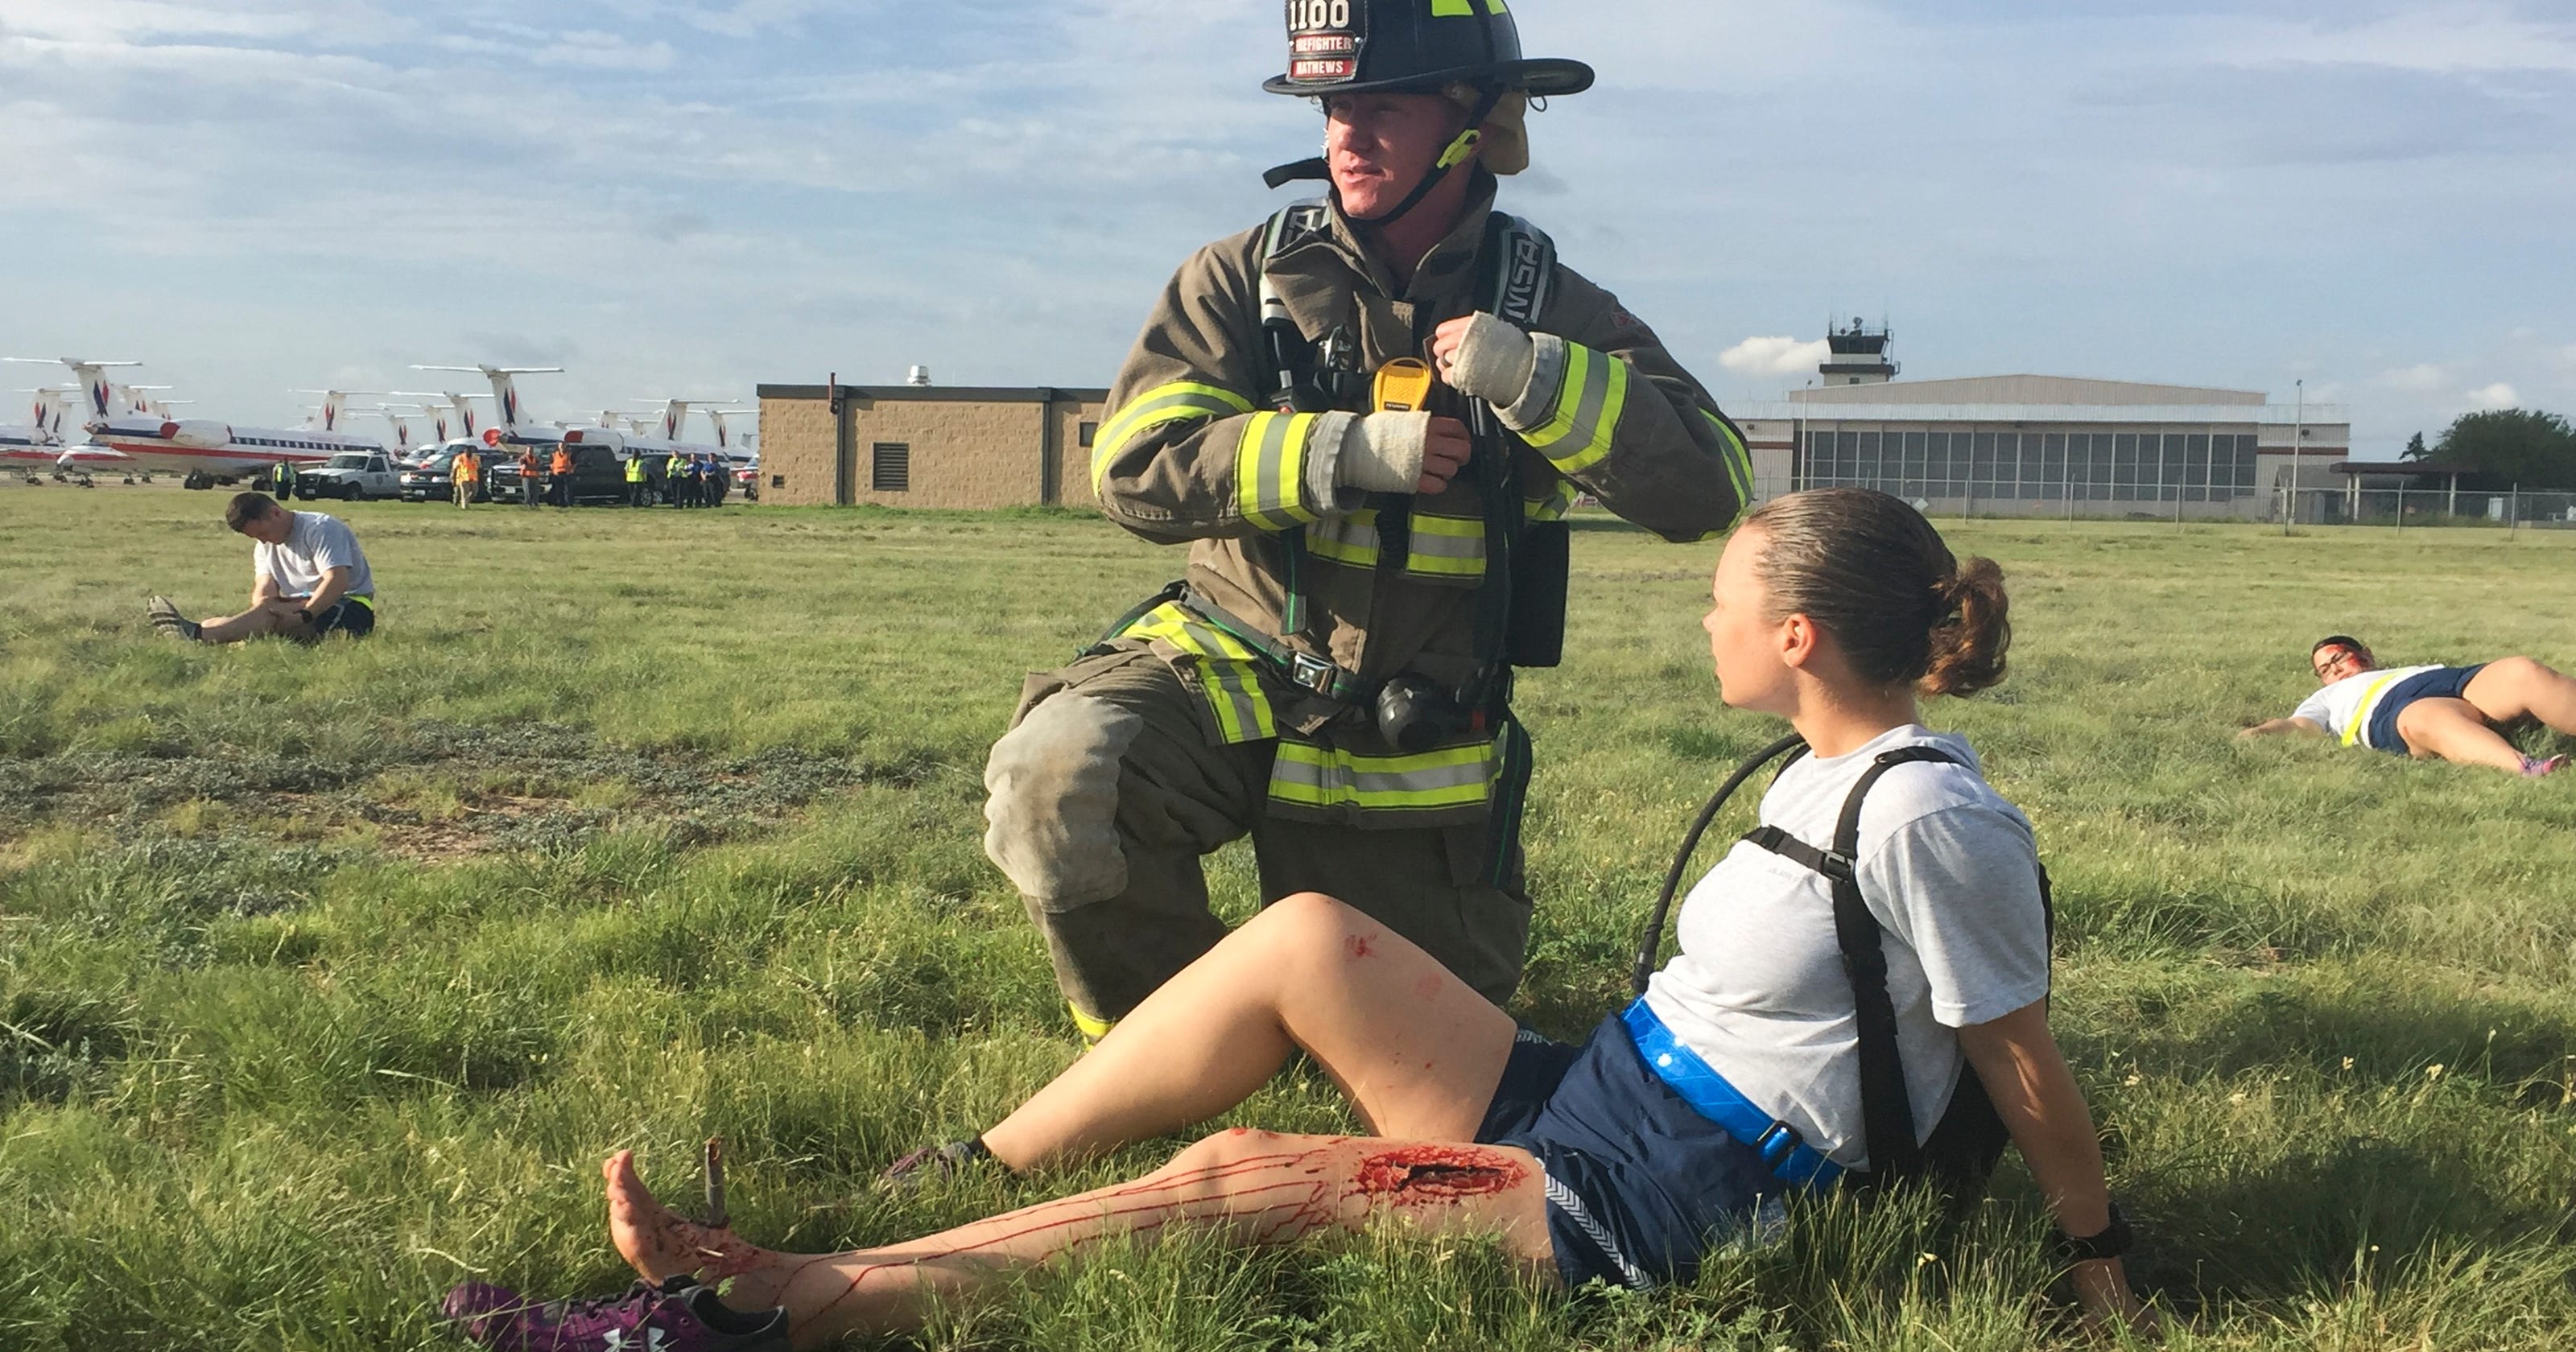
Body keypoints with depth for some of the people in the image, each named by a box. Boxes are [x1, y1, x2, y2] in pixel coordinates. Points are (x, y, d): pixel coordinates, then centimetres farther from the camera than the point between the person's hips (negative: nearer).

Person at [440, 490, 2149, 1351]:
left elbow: (2028, 1065, -11)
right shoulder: (1830, 776, 13)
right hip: (1580, 1105, 9)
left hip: (1631, 1212, -8)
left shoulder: (1929, 816, -15)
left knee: (1228, 1181, -18)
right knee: (1309, 938, -8)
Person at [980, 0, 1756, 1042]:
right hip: (1228, 678, -1)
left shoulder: (1550, 312, -3)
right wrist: (1345, 451, -24)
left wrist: (1533, 378, -27)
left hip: (1415, 756, 1)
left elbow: (1708, 489, -13)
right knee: (1059, 773, -32)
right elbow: (1135, 466, -14)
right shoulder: (1247, 277, -4)